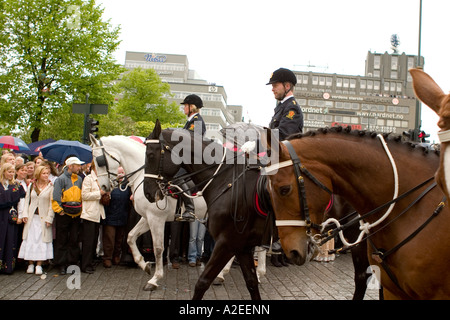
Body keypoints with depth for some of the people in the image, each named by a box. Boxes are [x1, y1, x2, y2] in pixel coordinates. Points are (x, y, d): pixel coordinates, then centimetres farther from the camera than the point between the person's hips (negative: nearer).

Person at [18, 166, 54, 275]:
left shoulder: (50, 187, -1)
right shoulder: (31, 186, 9)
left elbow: (52, 204, -4)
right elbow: (27, 200, 10)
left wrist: (49, 218, -10)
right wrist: (25, 214, 0)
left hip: (44, 218, -3)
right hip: (31, 217, 3)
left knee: (42, 240, -3)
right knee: (30, 240, 2)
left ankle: (39, 265, 3)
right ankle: (30, 264, 10)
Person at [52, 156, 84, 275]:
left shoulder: (79, 179, 11)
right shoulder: (61, 179, -6)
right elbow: (56, 197, -9)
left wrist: (81, 209, 8)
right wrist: (59, 210, -12)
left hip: (76, 214, 5)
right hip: (64, 214, -5)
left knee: (74, 239, 8)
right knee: (62, 240, 3)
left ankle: (73, 262, 17)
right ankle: (62, 265, 10)